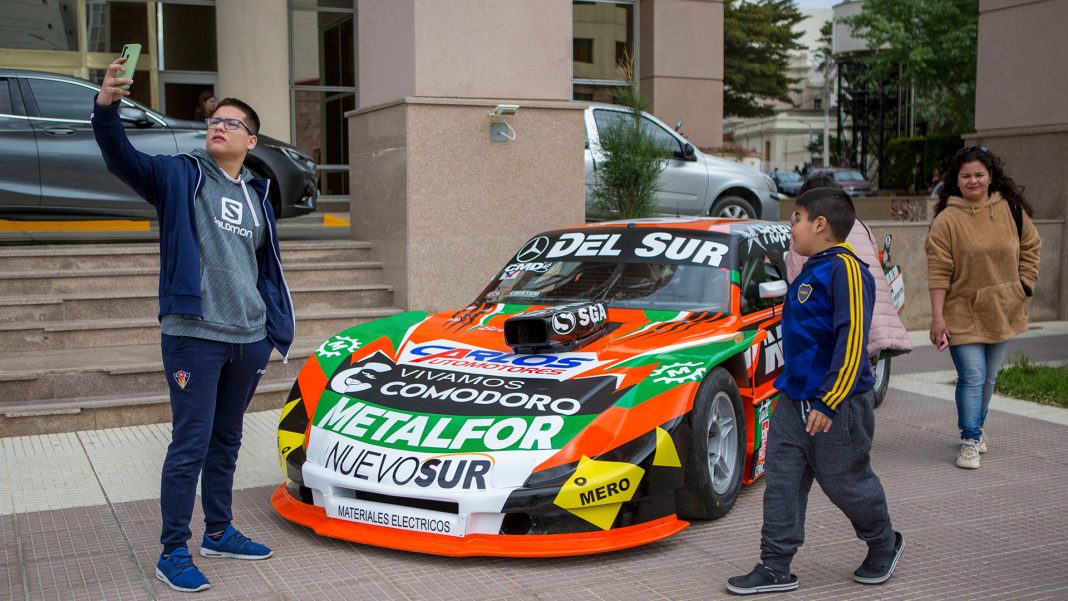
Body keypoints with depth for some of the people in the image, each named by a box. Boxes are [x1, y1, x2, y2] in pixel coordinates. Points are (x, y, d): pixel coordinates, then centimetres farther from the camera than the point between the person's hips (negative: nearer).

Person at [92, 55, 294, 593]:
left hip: (249, 338, 6)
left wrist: (277, 328, 13)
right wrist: (107, 106, -38)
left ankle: (219, 533, 30)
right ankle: (173, 552, 7)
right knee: (191, 444, -5)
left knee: (226, 442, 16)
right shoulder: (179, 176, -1)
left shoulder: (257, 195, 14)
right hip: (194, 334, -6)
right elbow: (122, 158, -19)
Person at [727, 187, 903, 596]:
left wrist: (828, 403, -24)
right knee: (782, 481, 5)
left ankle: (884, 546, 32)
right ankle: (775, 568, 11)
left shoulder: (845, 270, -17)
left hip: (836, 406, -9)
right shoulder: (812, 270, 12)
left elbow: (852, 340, -23)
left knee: (845, 483, 7)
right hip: (794, 402, 9)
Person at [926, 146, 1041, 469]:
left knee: (989, 378, 16)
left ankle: (977, 427, 36)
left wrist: (1024, 284, 5)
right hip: (963, 313, -4)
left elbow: (1030, 246, 15)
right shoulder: (947, 220, -10)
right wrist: (937, 317, -16)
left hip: (1001, 311, 4)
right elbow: (939, 271, -12)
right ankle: (970, 442, 1)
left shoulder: (1011, 210, 1)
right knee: (972, 377, -9)